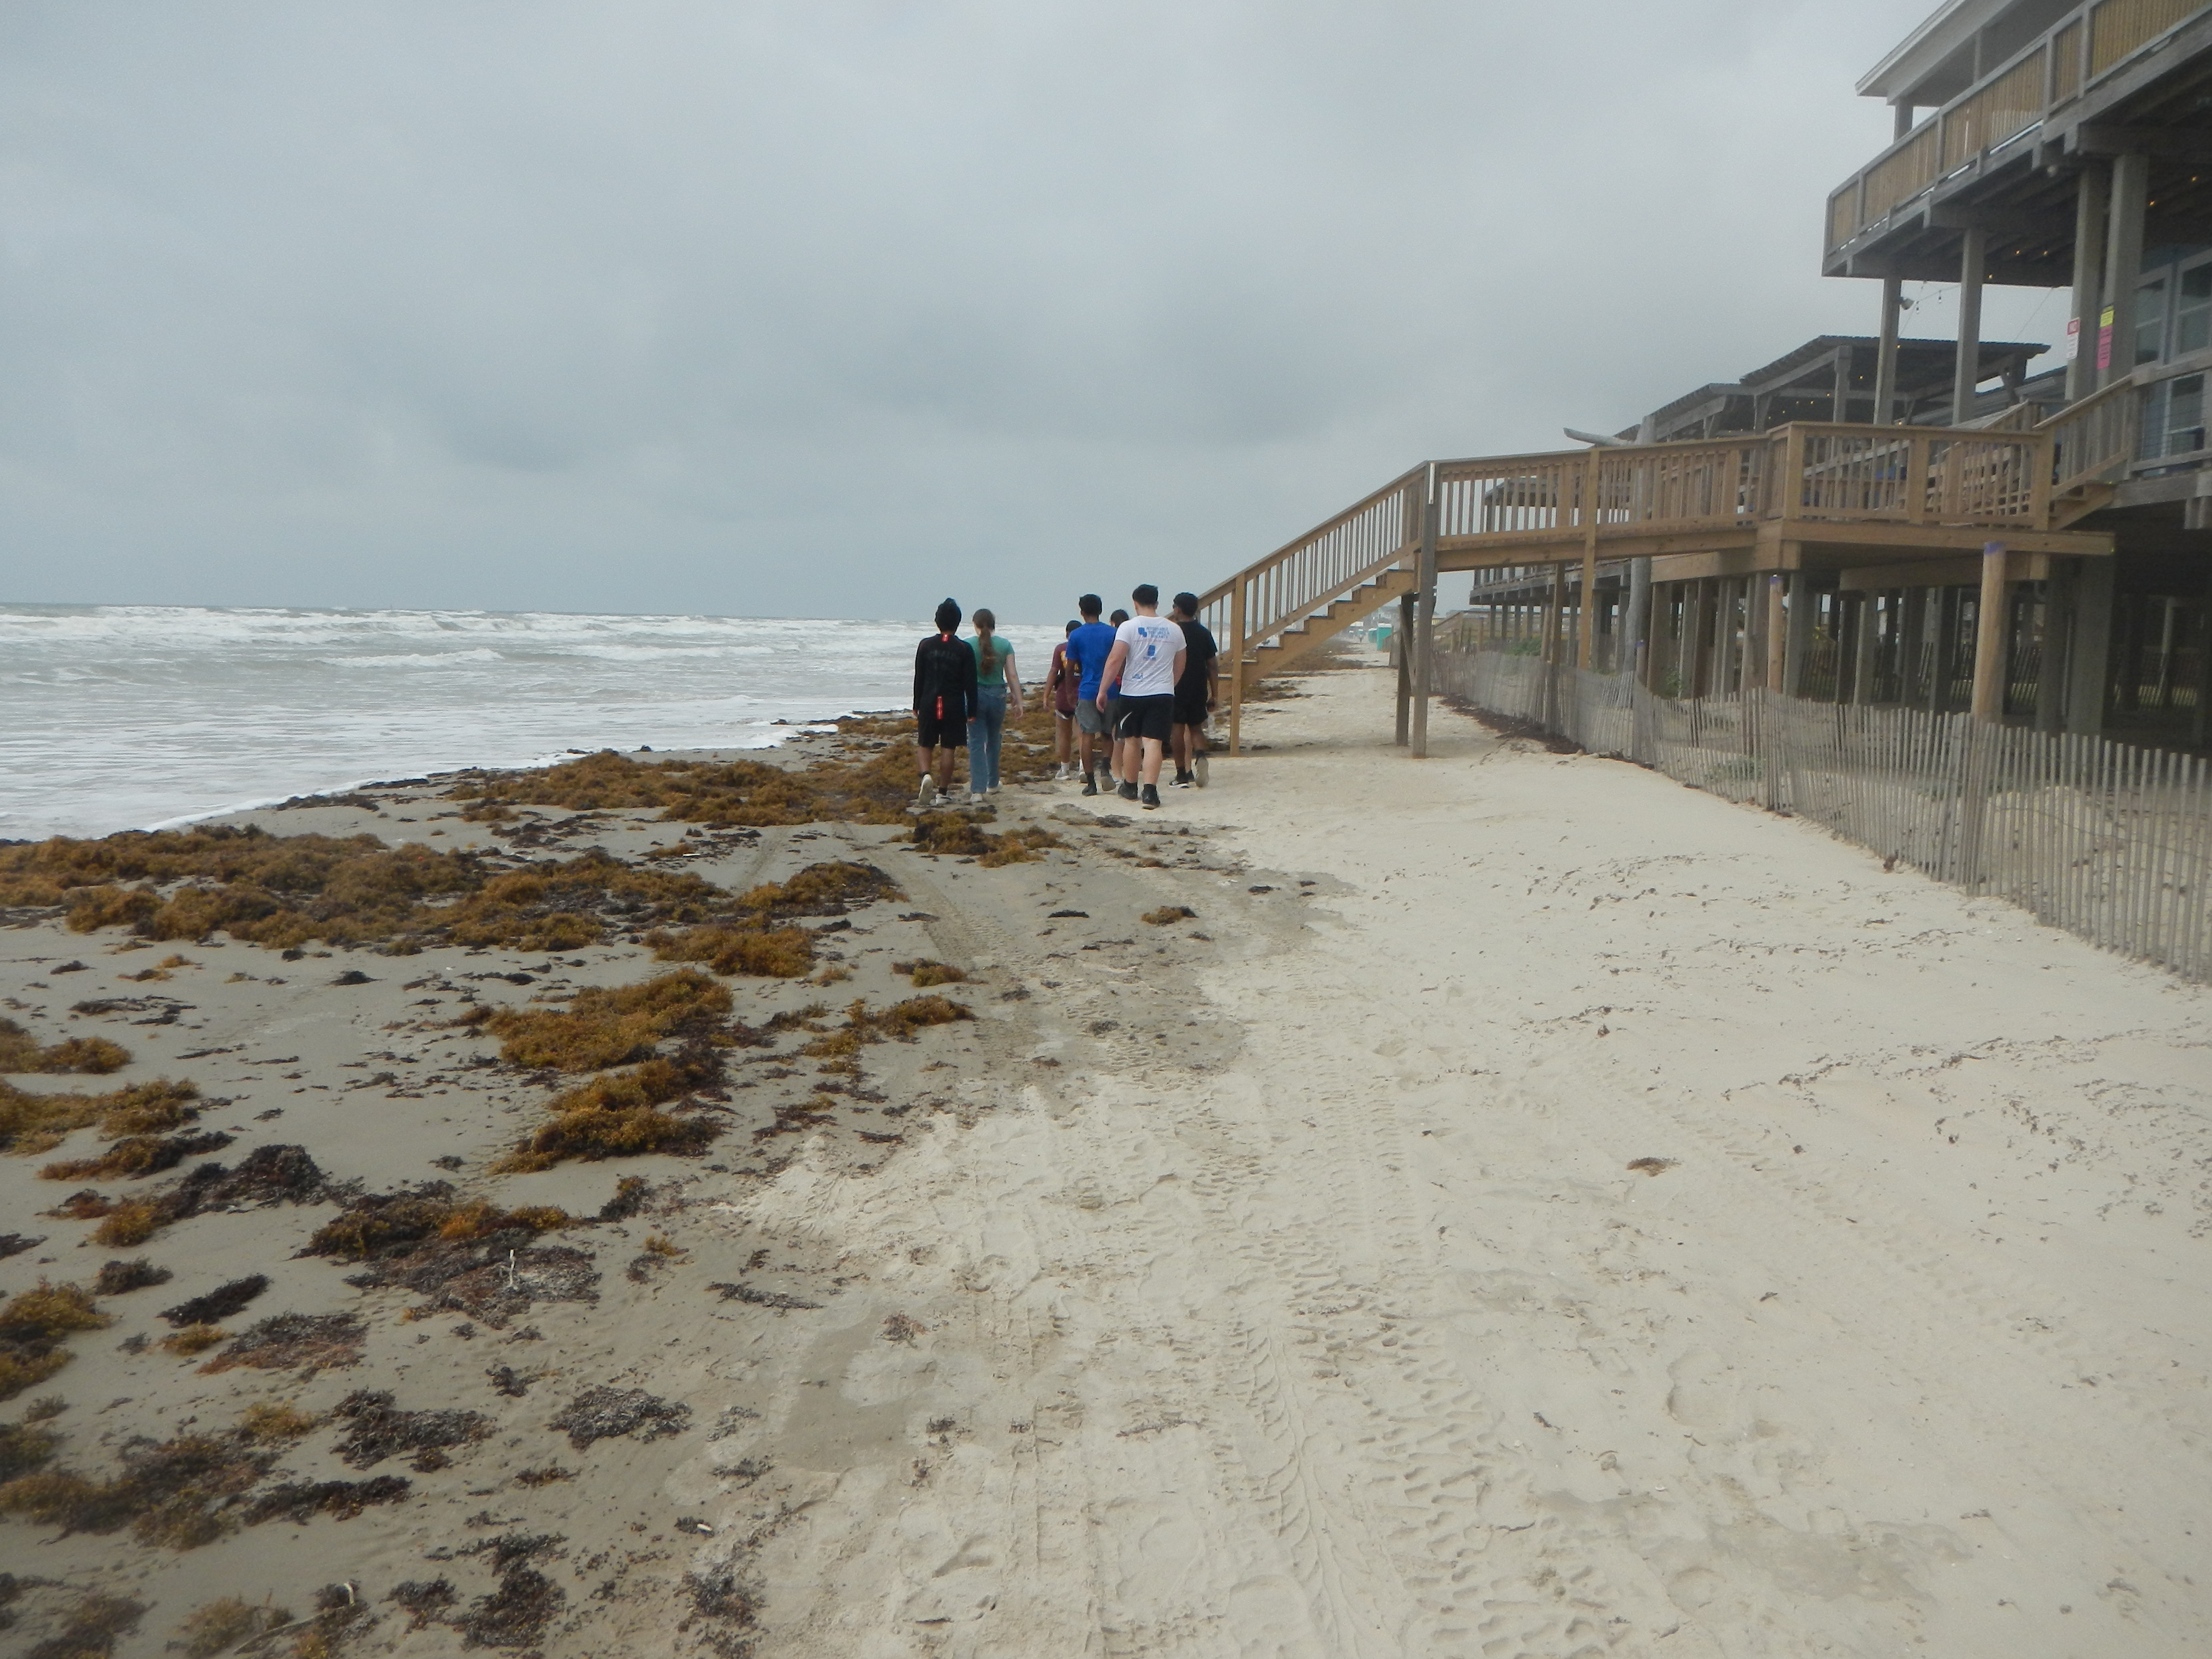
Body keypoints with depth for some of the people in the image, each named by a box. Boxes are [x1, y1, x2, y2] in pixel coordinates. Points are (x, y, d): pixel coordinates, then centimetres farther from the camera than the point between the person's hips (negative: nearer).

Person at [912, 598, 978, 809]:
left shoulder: (926, 646, 0)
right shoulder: (964, 649, -4)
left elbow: (919, 679, 4)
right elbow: (970, 684, -3)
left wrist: (917, 706, 12)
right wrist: (971, 711, 4)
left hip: (929, 703, 1)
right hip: (954, 705, -1)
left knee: (926, 745, 13)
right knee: (948, 749, 5)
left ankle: (926, 776, -14)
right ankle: (942, 792, 7)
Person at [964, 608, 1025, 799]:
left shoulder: (968, 646, -5)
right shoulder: (1005, 645, 0)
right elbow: (1012, 676, -2)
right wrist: (1018, 702, 2)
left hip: (975, 695, -2)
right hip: (998, 696, 2)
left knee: (977, 743, -2)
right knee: (993, 742, 19)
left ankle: (977, 790, -12)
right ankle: (992, 784, 31)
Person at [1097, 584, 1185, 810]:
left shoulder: (1129, 627, -5)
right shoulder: (1174, 630, 7)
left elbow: (1115, 660, -13)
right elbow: (1179, 666, 17)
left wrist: (1103, 689, -7)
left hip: (1132, 693, -1)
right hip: (1163, 694, 1)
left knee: (1132, 741, 14)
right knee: (1154, 742, -4)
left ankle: (1130, 787, 26)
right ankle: (1150, 791, -15)